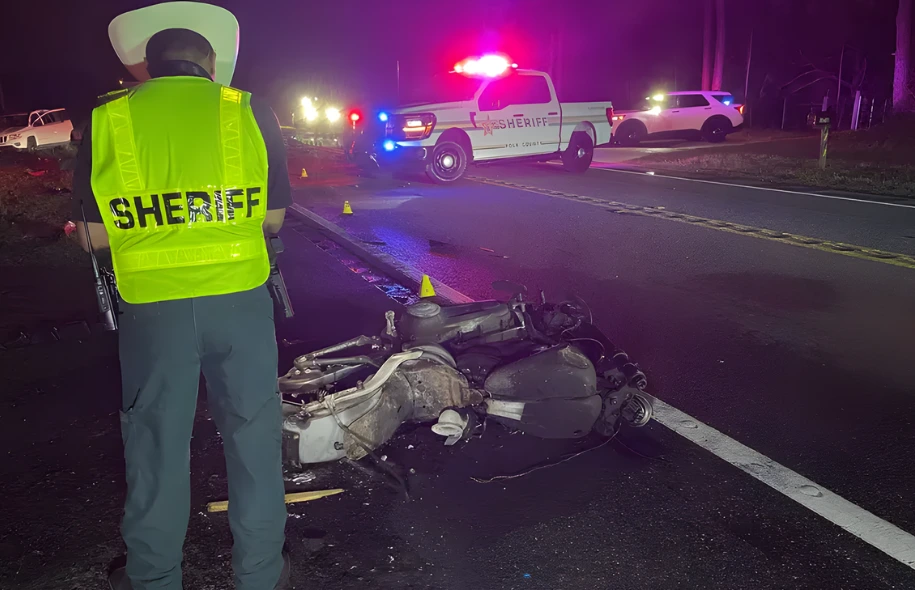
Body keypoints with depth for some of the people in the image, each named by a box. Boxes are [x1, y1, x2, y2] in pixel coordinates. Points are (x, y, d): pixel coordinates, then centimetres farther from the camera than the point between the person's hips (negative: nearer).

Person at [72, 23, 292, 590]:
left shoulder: (107, 119, 4)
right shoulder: (249, 111, 2)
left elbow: (95, 233, 6)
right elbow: (274, 217, 6)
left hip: (153, 305, 1)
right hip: (239, 297, 0)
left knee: (157, 443, 16)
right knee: (252, 435, 15)